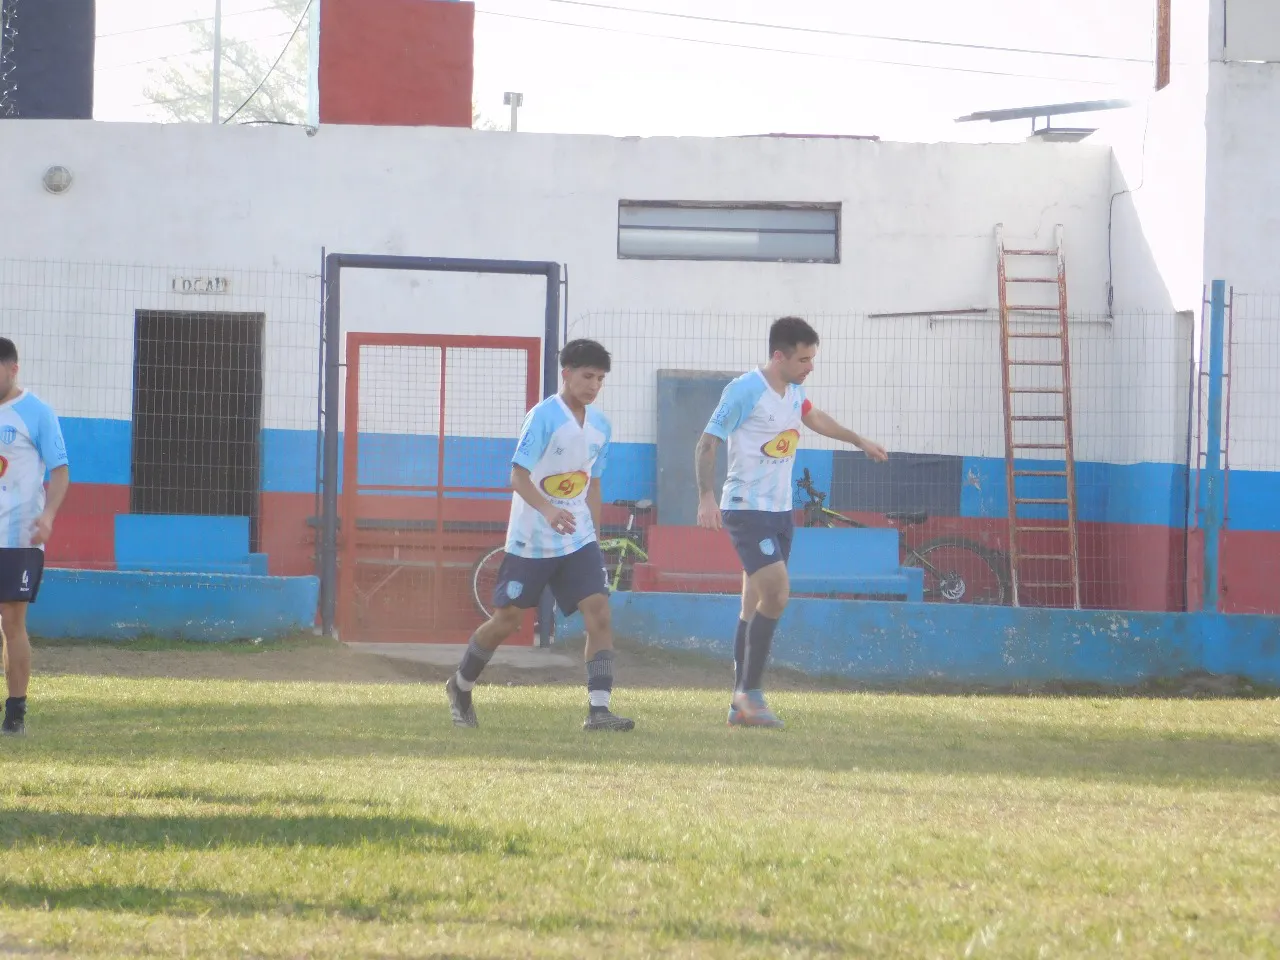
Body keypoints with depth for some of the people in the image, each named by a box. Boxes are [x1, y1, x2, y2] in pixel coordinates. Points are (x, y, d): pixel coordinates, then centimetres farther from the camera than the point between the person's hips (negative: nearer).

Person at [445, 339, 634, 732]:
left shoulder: (600, 426, 7)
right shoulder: (543, 417, -14)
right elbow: (518, 475, -20)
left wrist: (593, 534, 18)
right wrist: (548, 510, -35)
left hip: (578, 540, 5)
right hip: (531, 539, -5)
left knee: (599, 612, -12)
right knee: (507, 619, 5)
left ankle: (598, 710, -16)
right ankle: (460, 688, 29)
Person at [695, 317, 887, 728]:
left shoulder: (793, 390, 10)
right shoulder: (745, 391, -15)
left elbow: (812, 416, 34)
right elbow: (707, 443, -14)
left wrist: (859, 441, 43)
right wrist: (707, 497, -24)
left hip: (780, 510, 9)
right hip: (747, 509, -9)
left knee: (757, 605, 8)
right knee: (776, 591, -21)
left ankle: (741, 706, 10)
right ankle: (750, 692, -14)